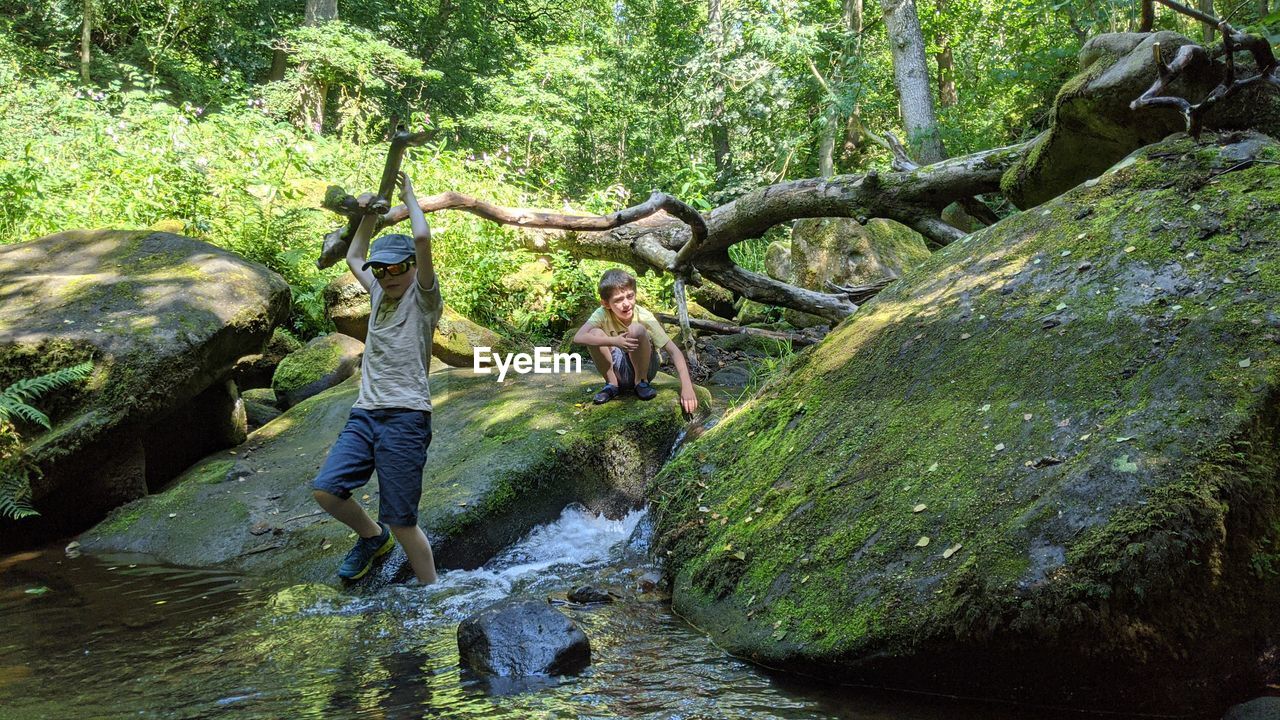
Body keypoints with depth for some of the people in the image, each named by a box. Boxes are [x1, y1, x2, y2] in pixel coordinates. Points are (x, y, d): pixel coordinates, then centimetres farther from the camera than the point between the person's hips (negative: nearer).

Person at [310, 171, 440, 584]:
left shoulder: (423, 297, 1)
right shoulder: (381, 294, 21)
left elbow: (422, 238, -14)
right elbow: (354, 257, 38)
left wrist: (408, 196, 2)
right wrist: (370, 215, 27)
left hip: (405, 418, -7)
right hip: (364, 414, 7)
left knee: (401, 522, -8)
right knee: (325, 490, -10)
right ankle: (372, 537, 18)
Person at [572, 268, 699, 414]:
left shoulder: (644, 317, -22)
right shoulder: (603, 313, -18)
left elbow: (674, 351, -26)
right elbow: (578, 337, -32)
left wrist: (687, 387, -40)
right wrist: (614, 341, -44)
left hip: (644, 368, -1)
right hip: (619, 370, 2)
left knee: (636, 330, -31)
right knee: (595, 333, -26)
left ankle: (641, 382, -8)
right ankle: (612, 384, -4)